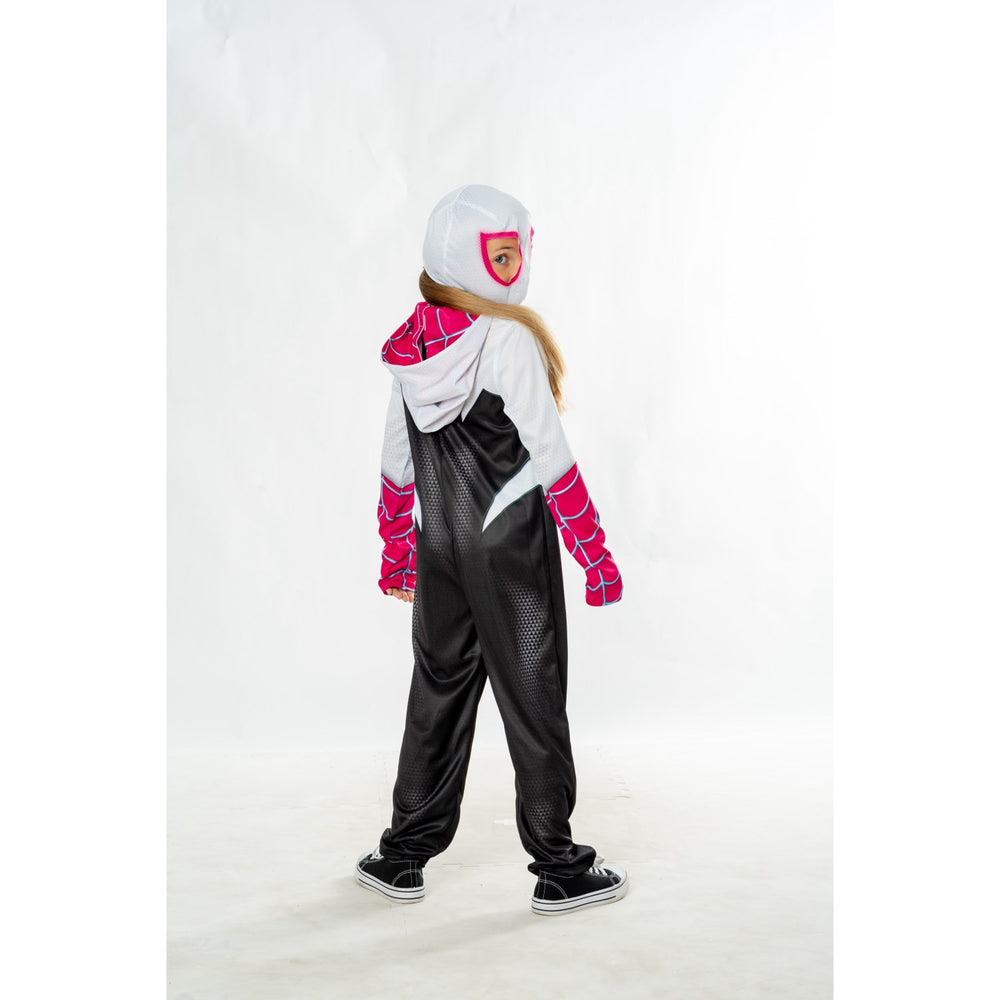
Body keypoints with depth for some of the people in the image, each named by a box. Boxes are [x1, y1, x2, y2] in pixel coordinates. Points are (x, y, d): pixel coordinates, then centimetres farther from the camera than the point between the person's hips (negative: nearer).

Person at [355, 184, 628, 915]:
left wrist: (396, 547, 20)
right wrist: (596, 551, -10)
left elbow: (396, 458, 11)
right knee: (532, 697, 4)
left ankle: (403, 858, 24)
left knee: (439, 691, 15)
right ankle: (560, 871, 17)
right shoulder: (509, 341, -15)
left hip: (438, 545, 6)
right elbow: (551, 456, -16)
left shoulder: (412, 343, 5)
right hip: (511, 542, -6)